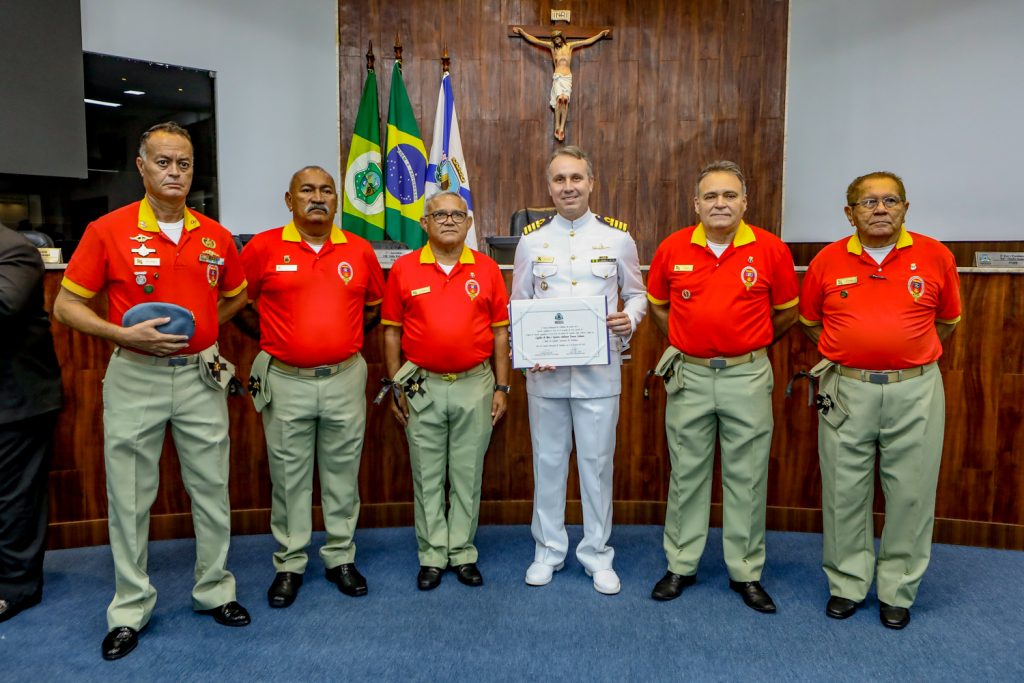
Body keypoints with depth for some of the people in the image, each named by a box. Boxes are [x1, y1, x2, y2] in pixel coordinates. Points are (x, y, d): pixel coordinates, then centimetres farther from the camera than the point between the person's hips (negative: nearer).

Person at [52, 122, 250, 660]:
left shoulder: (214, 235, 4)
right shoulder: (108, 230, -5)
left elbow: (235, 295, 20)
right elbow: (66, 306, -3)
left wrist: (200, 328, 4)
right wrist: (127, 335, -17)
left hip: (200, 376, 3)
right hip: (134, 377, -2)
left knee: (212, 489, 10)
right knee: (129, 497, 8)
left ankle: (215, 590, 27)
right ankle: (130, 610, 23)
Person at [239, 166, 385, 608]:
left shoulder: (360, 251, 4)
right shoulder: (264, 248, -2)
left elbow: (375, 306, 17)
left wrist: (344, 338, 10)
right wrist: (271, 338, 8)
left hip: (345, 379, 2)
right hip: (285, 381, -1)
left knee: (342, 472, 11)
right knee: (289, 476, 9)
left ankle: (341, 558, 26)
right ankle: (289, 563, 23)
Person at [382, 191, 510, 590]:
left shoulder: (487, 270, 3)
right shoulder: (403, 269, 1)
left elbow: (500, 332, 5)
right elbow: (392, 331, 4)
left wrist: (501, 387, 2)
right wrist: (395, 386, 1)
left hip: (474, 385, 1)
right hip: (422, 387, 0)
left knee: (468, 475, 9)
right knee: (427, 476, 8)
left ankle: (463, 554, 22)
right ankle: (432, 556, 21)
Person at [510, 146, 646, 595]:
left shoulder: (617, 237, 1)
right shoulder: (531, 239, 4)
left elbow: (636, 294, 10)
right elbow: (517, 306, 7)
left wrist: (630, 319, -12)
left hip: (599, 370, -1)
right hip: (545, 371, 1)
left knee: (597, 462, 8)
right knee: (548, 461, 11)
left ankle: (598, 554, 25)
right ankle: (548, 550, 28)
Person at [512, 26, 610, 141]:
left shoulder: (570, 45, 14)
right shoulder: (552, 46, 12)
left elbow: (588, 41, 17)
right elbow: (534, 40, 10)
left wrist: (601, 34, 17)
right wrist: (521, 32, 7)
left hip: (568, 77, 1)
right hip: (557, 77, -1)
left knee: (565, 99, -18)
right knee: (559, 99, -21)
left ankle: (562, 127, -19)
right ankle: (557, 127, -18)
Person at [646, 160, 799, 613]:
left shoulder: (771, 250, -4)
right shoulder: (672, 249, -1)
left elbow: (787, 312, 8)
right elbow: (658, 305, 15)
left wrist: (750, 343, 10)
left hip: (747, 376, -1)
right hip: (689, 376, 1)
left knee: (747, 477, 8)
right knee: (686, 474, 11)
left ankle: (746, 572, 23)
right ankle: (681, 565, 25)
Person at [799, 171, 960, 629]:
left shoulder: (935, 256, 1)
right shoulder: (828, 261, 0)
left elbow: (947, 320, 14)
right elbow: (809, 321, 14)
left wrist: (911, 356, 12)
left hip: (915, 391, 0)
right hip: (846, 390, 0)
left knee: (910, 494, 7)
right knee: (844, 493, 8)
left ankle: (898, 592, 24)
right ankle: (847, 585, 24)